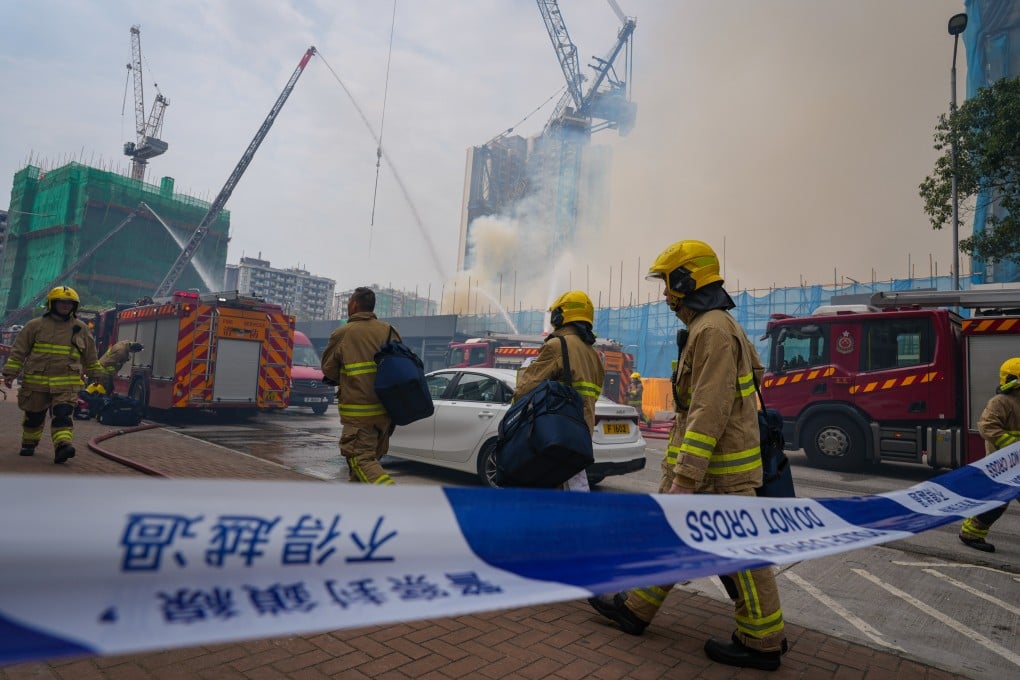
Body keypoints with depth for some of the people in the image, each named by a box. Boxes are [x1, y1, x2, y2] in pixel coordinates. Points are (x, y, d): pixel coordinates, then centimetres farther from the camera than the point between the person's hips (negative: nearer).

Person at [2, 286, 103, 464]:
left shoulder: (81, 329, 8)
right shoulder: (35, 325, 4)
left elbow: (90, 356, 17)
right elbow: (18, 350, 7)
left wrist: (97, 376, 19)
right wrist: (10, 373, 3)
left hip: (66, 383, -1)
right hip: (36, 381, 1)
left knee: (62, 415, -15)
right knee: (34, 416, 15)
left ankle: (63, 445, -25)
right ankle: (29, 444, 34)